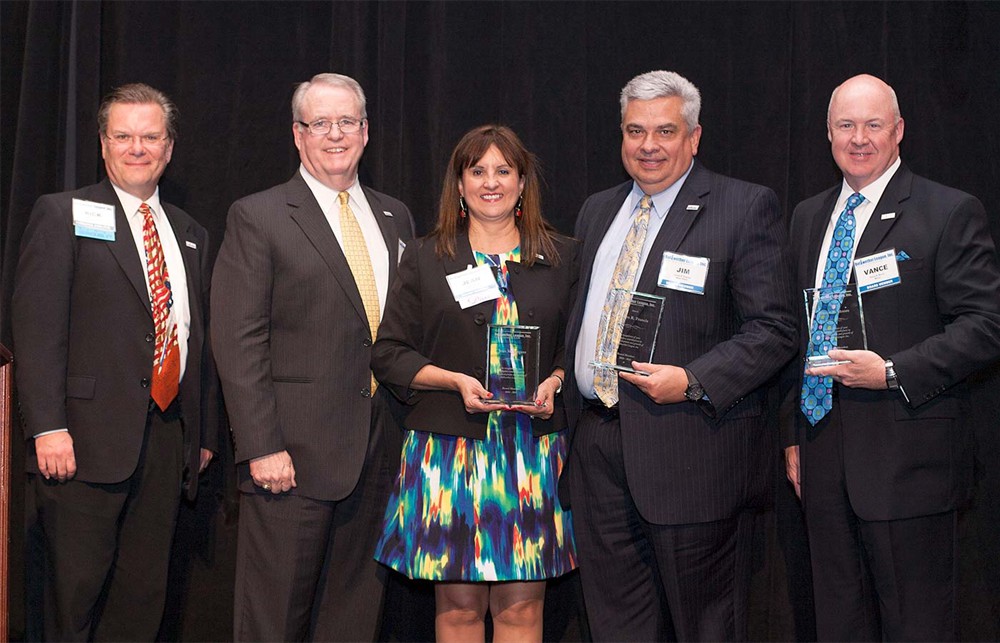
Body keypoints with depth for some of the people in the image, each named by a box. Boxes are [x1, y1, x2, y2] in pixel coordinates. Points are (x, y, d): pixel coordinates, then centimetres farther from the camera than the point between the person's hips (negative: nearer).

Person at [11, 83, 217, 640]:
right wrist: (48, 427, -16)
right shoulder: (62, 215, 2)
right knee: (75, 589, -1)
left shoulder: (191, 235, 18)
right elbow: (37, 327, -7)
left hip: (168, 438, 5)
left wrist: (206, 434, 16)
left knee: (145, 594, 8)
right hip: (87, 440, -5)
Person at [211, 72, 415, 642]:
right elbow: (239, 344, -9)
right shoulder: (257, 217, -2)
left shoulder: (395, 217, 14)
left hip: (379, 449, 5)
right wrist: (262, 447, -16)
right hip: (295, 453, -5)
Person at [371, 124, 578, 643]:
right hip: (449, 443, -1)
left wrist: (555, 381, -7)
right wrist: (455, 381, -11)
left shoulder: (561, 258, 10)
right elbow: (389, 354, 4)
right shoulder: (425, 259, 7)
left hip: (532, 445, 1)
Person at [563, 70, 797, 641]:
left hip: (692, 450, -6)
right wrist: (569, 404, 11)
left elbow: (774, 330, -10)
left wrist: (693, 381, -21)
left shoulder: (746, 207, -5)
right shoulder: (598, 211, 17)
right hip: (598, 446, 6)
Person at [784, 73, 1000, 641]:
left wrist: (893, 372, -20)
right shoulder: (808, 216, 15)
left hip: (908, 458, -6)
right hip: (825, 454, 6)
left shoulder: (951, 212, -5)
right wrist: (795, 437, 15)